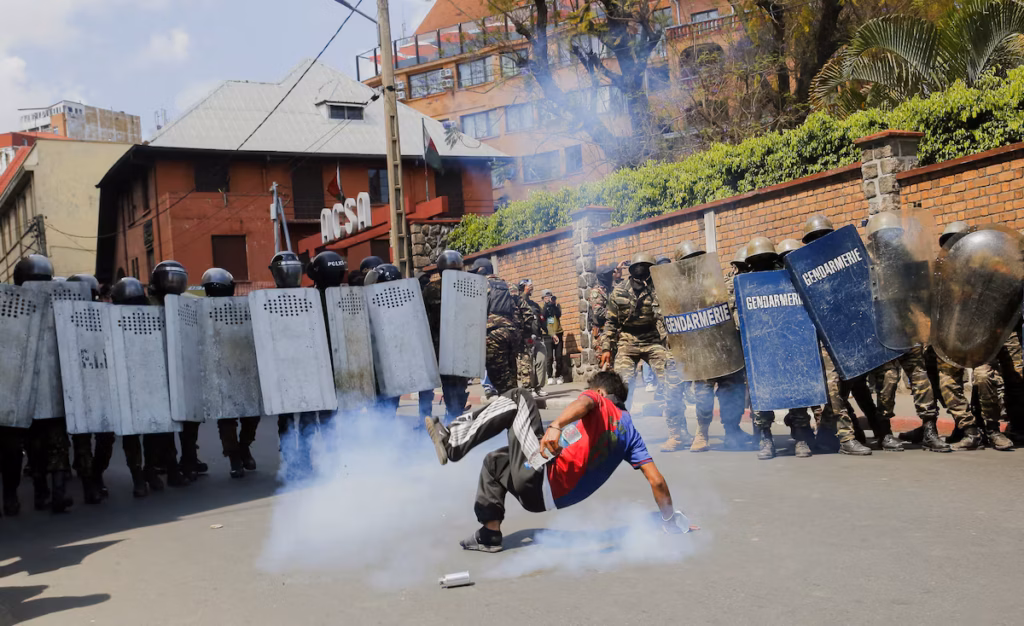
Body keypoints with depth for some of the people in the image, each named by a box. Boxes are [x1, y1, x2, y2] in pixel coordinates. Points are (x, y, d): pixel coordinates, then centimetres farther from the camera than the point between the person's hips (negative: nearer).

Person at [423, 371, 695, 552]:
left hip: (539, 476, -7)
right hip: (547, 496, 7)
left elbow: (583, 403, -20)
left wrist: (555, 426, -40)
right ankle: (490, 534, 23)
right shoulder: (629, 429, 23)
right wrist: (672, 521, 24)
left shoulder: (598, 399, 7)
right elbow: (656, 480, 16)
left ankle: (453, 443, -13)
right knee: (494, 462, 33)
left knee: (518, 398, 1)